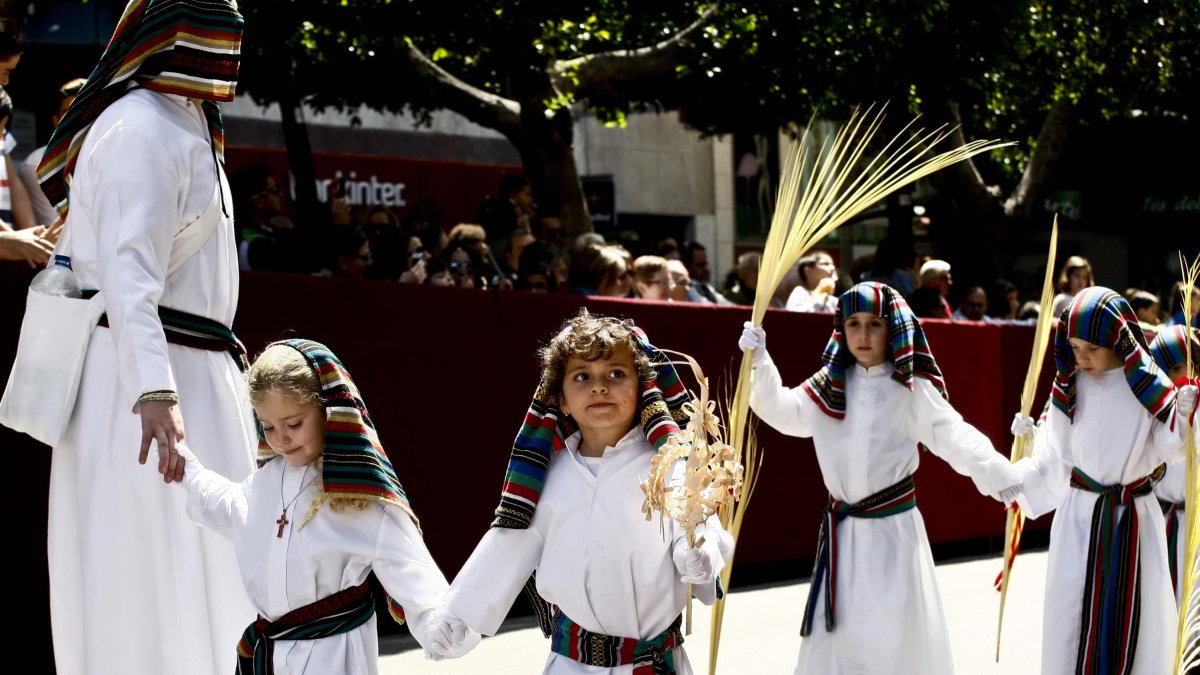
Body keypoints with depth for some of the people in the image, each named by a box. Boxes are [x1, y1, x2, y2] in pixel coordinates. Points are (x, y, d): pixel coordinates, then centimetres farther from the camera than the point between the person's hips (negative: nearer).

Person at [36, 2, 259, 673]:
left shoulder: (183, 122, 17)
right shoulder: (144, 131, -16)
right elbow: (129, 273, -28)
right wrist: (155, 394, -39)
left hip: (188, 376, 10)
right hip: (147, 377, -10)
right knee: (158, 582, -8)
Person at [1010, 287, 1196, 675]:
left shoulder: (1148, 386, -5)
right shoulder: (1068, 387, -1)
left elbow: (1169, 450, -1)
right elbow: (1055, 455, 3)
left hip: (1135, 516, -1)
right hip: (1079, 515, 1)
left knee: (1136, 619, 5)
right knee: (1075, 615, 2)